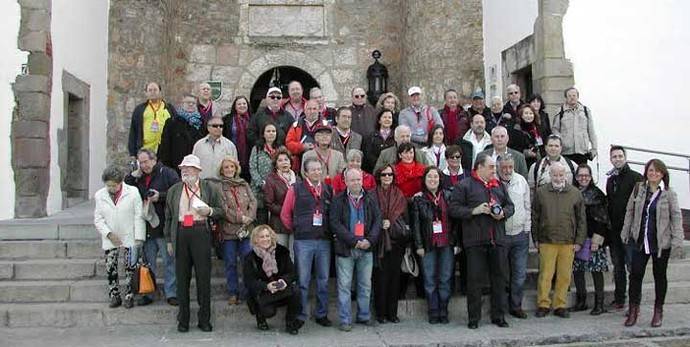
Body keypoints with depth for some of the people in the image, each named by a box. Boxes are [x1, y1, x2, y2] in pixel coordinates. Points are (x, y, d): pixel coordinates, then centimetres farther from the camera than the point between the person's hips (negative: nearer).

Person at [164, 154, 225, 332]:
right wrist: (169, 240, 11)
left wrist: (210, 211, -11)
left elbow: (221, 211, 10)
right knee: (182, 278, 6)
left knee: (204, 277, 1)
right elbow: (168, 216, 16)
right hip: (180, 235, 2)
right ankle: (183, 319, 16)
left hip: (201, 233, -2)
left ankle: (204, 319, 11)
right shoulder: (174, 190, 13)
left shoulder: (209, 188, 7)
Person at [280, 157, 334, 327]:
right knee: (303, 280, 2)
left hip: (324, 241, 3)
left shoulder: (328, 190, 10)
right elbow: (285, 214, 5)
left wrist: (330, 231, 7)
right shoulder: (296, 189, 1)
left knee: (323, 280, 9)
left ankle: (322, 314, 21)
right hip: (303, 242, -3)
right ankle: (300, 316, 12)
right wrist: (296, 230, 6)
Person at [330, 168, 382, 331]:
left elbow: (377, 220, 5)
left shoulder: (370, 198, 8)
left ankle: (364, 316, 23)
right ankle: (345, 320, 7)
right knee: (344, 285, 0)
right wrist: (354, 241, -15)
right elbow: (335, 224, -9)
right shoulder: (338, 200, -2)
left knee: (366, 284, 10)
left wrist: (370, 240, -10)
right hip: (345, 248, -3)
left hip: (366, 248, 3)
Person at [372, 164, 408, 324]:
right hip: (379, 241, -3)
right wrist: (381, 224, -12)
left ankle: (392, 312, 11)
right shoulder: (373, 195, 3)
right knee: (381, 276, -3)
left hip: (396, 240, 3)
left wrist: (390, 223, -7)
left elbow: (404, 217, 7)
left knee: (394, 276, 4)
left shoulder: (399, 195, 12)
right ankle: (380, 313, 4)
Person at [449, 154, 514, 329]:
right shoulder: (464, 186, -1)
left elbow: (510, 206, 21)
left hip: (498, 240, 5)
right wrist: (474, 211, -15)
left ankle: (499, 316, 21)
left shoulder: (499, 185, 16)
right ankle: (473, 318, 10)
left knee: (499, 278, 9)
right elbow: (453, 208, -6)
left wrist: (503, 213, -1)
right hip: (475, 241, -5)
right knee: (475, 280, 0)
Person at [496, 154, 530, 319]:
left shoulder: (521, 180, 6)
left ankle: (516, 306, 20)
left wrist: (527, 230, 9)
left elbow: (527, 207, 12)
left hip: (520, 235, 4)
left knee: (520, 274, 7)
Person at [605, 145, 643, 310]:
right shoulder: (610, 179, 16)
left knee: (633, 266, -4)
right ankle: (619, 300, 20)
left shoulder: (635, 177, -4)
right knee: (618, 267, 12)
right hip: (614, 231, 6)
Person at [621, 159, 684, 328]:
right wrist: (626, 232, 9)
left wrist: (677, 241, -11)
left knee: (660, 276, 11)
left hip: (661, 242, -2)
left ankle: (658, 311, 25)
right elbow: (630, 211, 10)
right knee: (635, 275, 1)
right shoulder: (638, 189, 3)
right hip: (639, 241, 2)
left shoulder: (669, 193, -5)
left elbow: (676, 217, -6)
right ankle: (633, 309, 14)